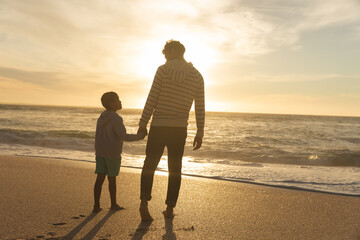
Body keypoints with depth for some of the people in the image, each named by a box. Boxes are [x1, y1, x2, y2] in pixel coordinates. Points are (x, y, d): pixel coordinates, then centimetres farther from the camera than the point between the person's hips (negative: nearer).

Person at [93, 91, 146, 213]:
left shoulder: (101, 118, 9)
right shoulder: (116, 119, -17)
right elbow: (123, 136, -21)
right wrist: (139, 136, -11)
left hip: (100, 153, 6)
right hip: (113, 153, -6)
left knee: (100, 178, 5)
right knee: (112, 179, 6)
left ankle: (96, 205, 5)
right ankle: (113, 204, 20)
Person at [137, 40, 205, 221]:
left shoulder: (163, 70, -4)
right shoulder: (197, 77, 4)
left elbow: (152, 99, -7)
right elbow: (200, 107, 3)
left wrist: (143, 124, -2)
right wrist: (200, 133, 8)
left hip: (158, 126, -2)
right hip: (180, 129, 2)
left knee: (149, 166, 10)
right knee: (175, 169, 13)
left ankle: (144, 202, -7)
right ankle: (170, 208, 14)